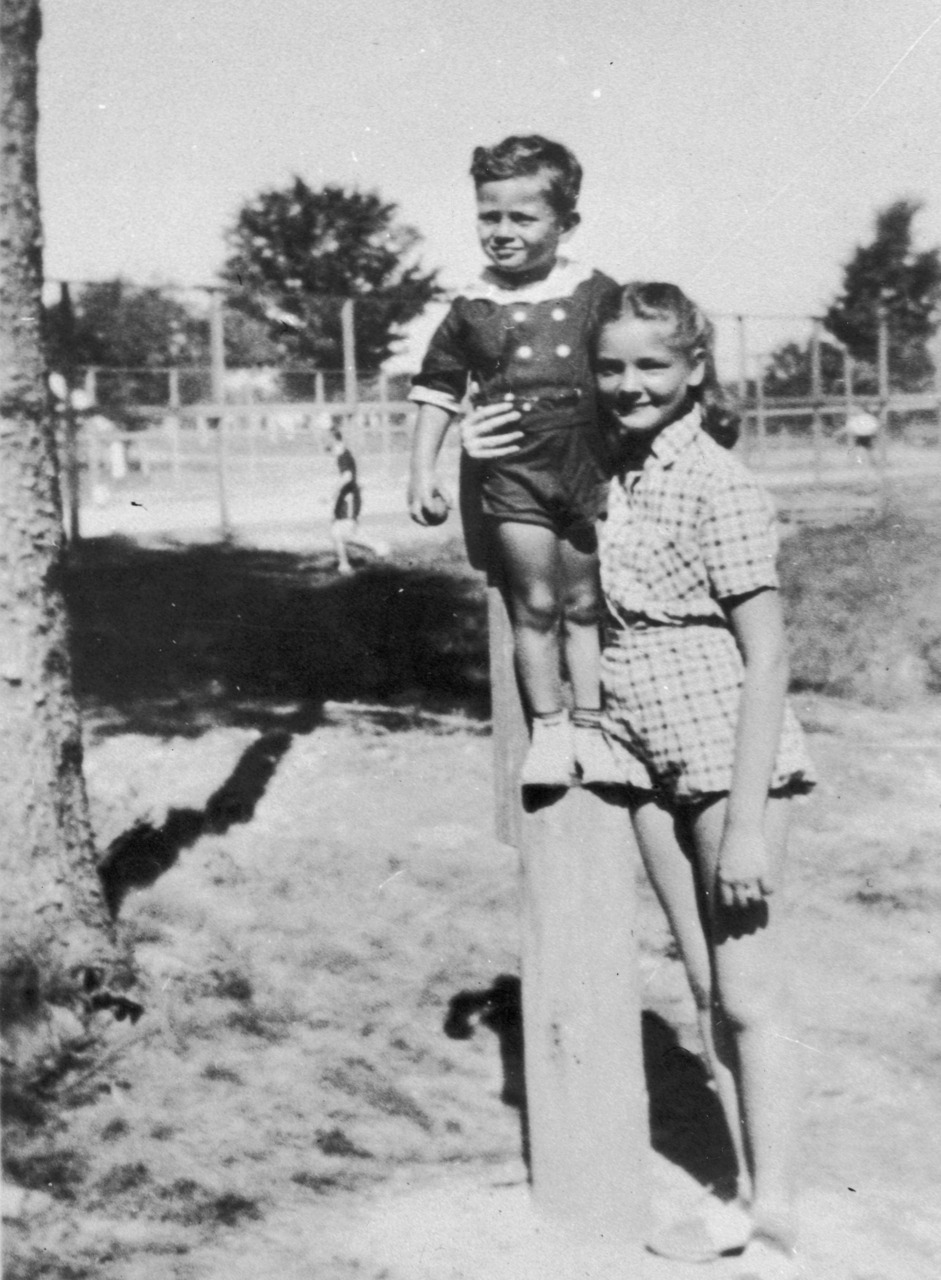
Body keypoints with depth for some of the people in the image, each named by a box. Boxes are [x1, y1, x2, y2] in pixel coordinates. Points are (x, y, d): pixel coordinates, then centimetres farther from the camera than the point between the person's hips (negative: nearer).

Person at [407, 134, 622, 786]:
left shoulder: (597, 295, -1)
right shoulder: (471, 310, 1)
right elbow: (439, 391, 8)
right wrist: (423, 472, 4)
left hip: (590, 468, 0)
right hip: (513, 472, 0)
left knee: (586, 604, 9)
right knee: (534, 605, 4)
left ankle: (589, 726, 18)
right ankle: (548, 727, 16)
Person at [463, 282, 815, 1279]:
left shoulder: (716, 483, -13)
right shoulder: (610, 477, 7)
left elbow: (765, 655, -15)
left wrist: (748, 820, -19)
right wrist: (485, 464, 1)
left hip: (728, 758, -7)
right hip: (648, 761, 7)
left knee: (750, 996, 0)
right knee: (705, 989, 13)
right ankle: (746, 1197, 24)